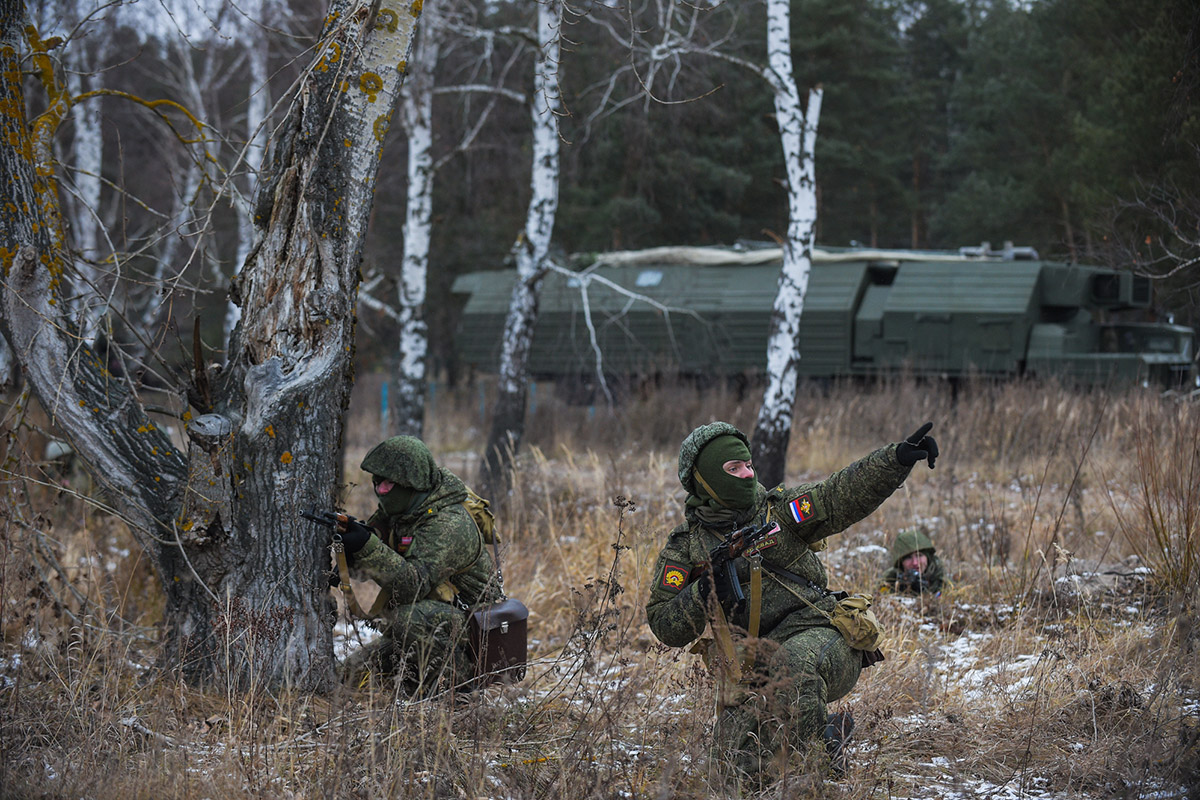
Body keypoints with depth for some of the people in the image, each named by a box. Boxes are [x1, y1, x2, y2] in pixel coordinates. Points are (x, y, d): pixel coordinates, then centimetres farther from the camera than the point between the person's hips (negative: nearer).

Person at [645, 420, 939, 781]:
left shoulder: (779, 509, 6)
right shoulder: (686, 546, 7)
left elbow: (843, 494, -9)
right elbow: (665, 627, 4)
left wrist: (898, 458, -25)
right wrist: (701, 595, -16)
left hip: (818, 633, -2)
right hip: (752, 667, 3)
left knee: (793, 663, -38)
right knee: (744, 760, -12)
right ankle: (826, 731, 13)